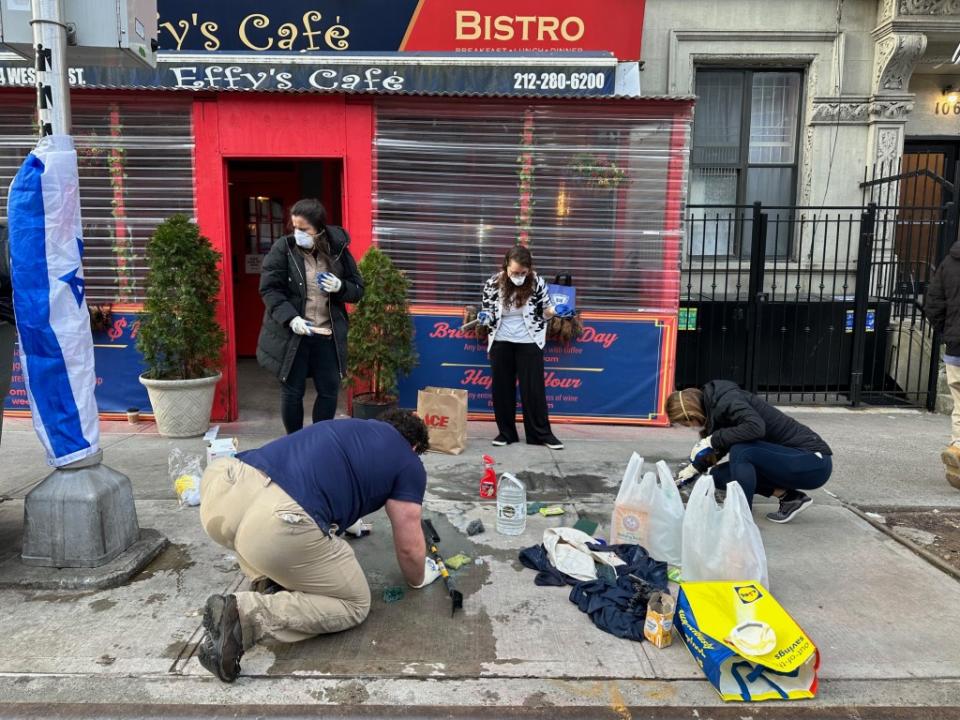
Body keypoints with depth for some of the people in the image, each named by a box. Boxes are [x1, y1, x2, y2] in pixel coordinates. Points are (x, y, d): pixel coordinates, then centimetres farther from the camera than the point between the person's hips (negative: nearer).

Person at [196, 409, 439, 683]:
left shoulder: (349, 426, 33)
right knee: (355, 604, 17)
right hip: (278, 527, -7)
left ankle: (269, 583, 19)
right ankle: (246, 615, -1)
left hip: (222, 488, 8)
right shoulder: (409, 463, 16)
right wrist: (419, 578, 41)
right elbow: (409, 548, 19)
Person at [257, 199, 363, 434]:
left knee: (330, 391, 8)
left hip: (328, 335, 2)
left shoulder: (338, 250, 0)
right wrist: (290, 318, -22)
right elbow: (269, 289, -8)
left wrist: (340, 287, -15)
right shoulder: (283, 248, -5)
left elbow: (358, 289, 7)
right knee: (292, 392, 6)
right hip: (291, 334, -2)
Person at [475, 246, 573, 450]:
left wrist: (556, 310, -20)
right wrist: (484, 317, -19)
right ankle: (506, 432, 21)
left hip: (529, 342, -1)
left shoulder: (537, 283, -11)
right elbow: (487, 312, 3)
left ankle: (542, 433, 15)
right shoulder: (493, 283, -9)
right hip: (501, 343, 2)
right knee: (502, 388, 8)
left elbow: (544, 312, 1)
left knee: (533, 388, 3)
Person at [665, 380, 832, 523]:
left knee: (741, 451, -28)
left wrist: (711, 440, -25)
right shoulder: (715, 403, 5)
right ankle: (789, 497, 7)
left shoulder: (725, 399, -20)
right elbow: (722, 446, 22)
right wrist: (695, 468, 28)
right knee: (719, 475, 3)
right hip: (788, 456, 9)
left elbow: (756, 427, -37)